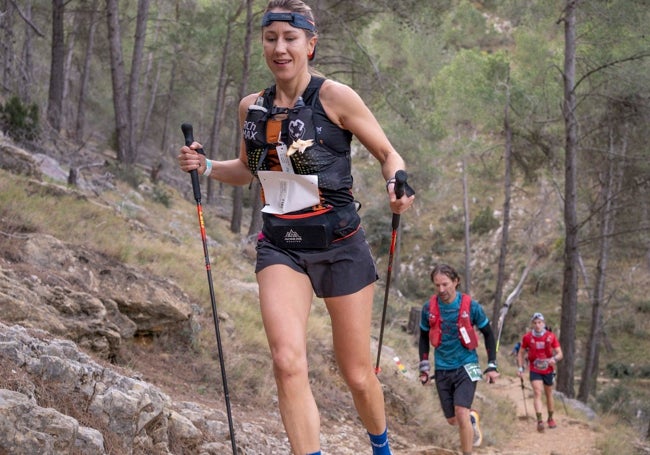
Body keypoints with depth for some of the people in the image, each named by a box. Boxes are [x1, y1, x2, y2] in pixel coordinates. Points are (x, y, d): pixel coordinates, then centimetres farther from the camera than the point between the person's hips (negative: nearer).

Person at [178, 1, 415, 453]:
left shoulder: (335, 97, -9)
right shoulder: (252, 107, 5)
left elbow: (388, 154, -2)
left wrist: (396, 186, -23)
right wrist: (205, 166, 3)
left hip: (340, 246, -3)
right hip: (281, 248, 3)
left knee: (357, 374, 7)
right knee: (288, 362, -20)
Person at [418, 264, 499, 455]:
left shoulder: (471, 306, -11)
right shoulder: (429, 308, -6)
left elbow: (488, 334, 2)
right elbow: (424, 338, 10)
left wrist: (492, 366, 0)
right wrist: (424, 367, 6)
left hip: (466, 366, -3)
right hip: (442, 369, 3)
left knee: (461, 414, -19)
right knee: (452, 419, 7)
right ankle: (472, 418, 41)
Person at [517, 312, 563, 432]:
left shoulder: (551, 336, -10)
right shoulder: (527, 337, -8)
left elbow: (560, 353, -7)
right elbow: (521, 353, 5)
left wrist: (554, 359, -28)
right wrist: (520, 368, -4)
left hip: (548, 370, 1)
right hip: (534, 371, -1)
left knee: (549, 395, 14)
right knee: (537, 393, -18)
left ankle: (551, 419, 33)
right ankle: (539, 420, -26)